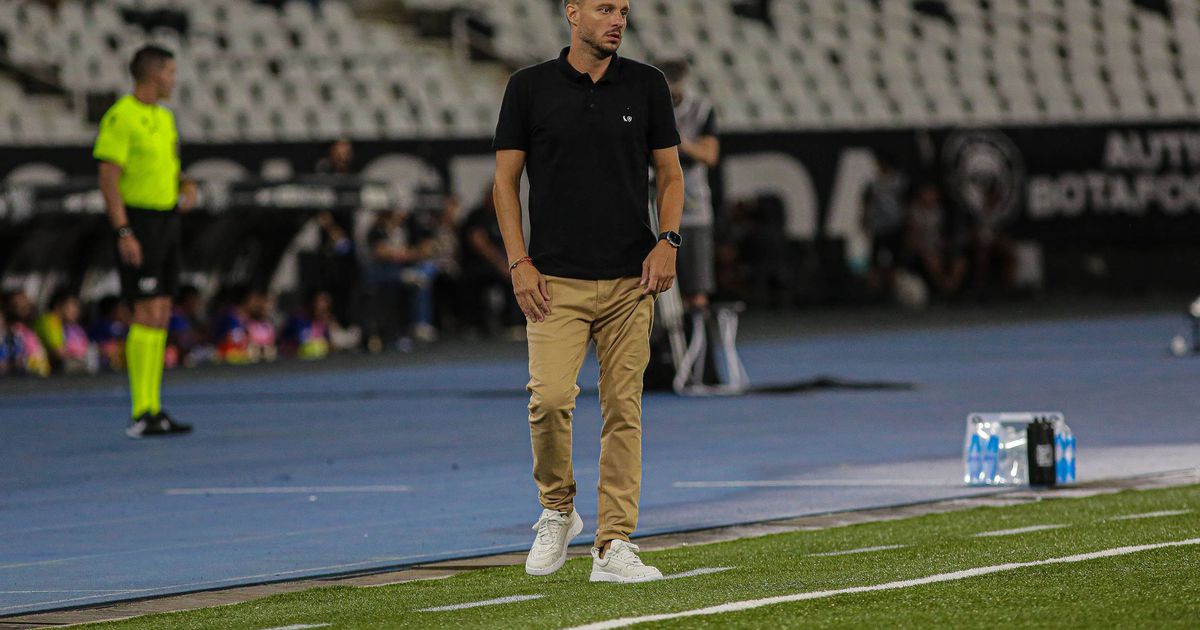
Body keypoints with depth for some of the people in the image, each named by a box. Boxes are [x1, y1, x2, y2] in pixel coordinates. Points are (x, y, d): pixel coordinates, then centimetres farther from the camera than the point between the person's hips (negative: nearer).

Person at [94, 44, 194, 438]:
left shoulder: (163, 117, 15)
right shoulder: (121, 117, -12)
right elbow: (108, 179, -16)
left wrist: (185, 186, 5)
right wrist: (123, 233, -22)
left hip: (167, 218, 9)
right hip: (139, 222, -9)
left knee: (161, 316, 8)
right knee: (148, 314, -12)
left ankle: (153, 410, 11)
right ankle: (141, 413, -12)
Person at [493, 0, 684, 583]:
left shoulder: (646, 85, 7)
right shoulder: (530, 87, 2)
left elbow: (670, 173, 12)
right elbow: (505, 180, 5)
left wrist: (667, 241, -4)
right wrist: (519, 262, -5)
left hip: (631, 280, 2)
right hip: (556, 280, -2)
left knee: (624, 411, -1)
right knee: (550, 397, -16)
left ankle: (614, 545, 4)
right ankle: (557, 510, 9)